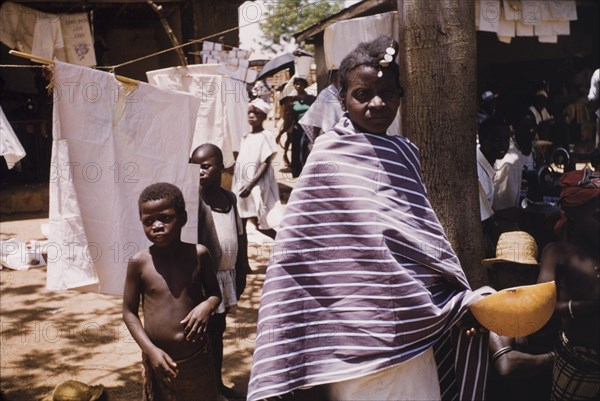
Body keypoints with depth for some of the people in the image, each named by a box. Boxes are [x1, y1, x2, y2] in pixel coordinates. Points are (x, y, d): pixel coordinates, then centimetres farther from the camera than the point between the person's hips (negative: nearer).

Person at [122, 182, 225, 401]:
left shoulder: (199, 254, -6)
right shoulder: (139, 262, -9)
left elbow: (215, 293, 7)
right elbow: (129, 312, -2)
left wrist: (207, 305, -15)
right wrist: (151, 350, -13)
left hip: (197, 357, 1)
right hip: (158, 358, -1)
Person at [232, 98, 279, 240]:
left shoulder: (265, 136, -10)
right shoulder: (245, 137, 12)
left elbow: (266, 164, -16)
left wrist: (251, 184, -23)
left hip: (257, 187, -7)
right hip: (241, 185, 7)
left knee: (260, 224, -1)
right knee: (240, 224, 7)